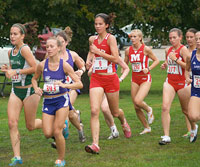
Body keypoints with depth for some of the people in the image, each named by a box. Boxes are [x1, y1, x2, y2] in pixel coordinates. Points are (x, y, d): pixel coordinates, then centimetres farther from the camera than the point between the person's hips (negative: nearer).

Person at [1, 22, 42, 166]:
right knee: (12, 123, -8)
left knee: (30, 126, 6)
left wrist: (16, 71, -20)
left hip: (29, 90, -7)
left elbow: (35, 68, -22)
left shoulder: (25, 49, -15)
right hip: (15, 91, 7)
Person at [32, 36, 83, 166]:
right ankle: (61, 127, 31)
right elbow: (34, 79, 17)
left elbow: (79, 84, -9)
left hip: (62, 100, -3)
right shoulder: (42, 65, -2)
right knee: (48, 134, -6)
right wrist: (36, 88, -4)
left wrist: (65, 85, -26)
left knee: (57, 132, -11)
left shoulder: (64, 65, -9)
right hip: (48, 102, 3)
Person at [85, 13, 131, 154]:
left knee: (115, 113, 13)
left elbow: (116, 58, -18)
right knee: (94, 111, -16)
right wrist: (88, 60, 11)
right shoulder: (92, 39, 8)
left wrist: (99, 52, -19)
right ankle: (95, 144, -21)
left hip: (110, 78, -3)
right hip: (96, 78, 3)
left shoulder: (110, 38, -8)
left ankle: (124, 121, 51)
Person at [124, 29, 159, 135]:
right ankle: (147, 128, 20)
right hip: (134, 79, 5)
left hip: (145, 79, -5)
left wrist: (148, 68, -14)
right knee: (136, 107, 3)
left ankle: (149, 110, 10)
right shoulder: (128, 50, 3)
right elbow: (125, 63, 17)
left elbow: (156, 60, 1)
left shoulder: (146, 49, -9)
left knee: (138, 101, -24)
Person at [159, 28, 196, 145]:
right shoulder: (168, 50, 9)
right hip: (170, 82, 5)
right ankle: (166, 136, -14)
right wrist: (164, 65, 6)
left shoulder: (183, 49, -10)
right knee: (165, 107, -14)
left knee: (186, 111, 11)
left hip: (182, 83, -5)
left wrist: (175, 59, -21)